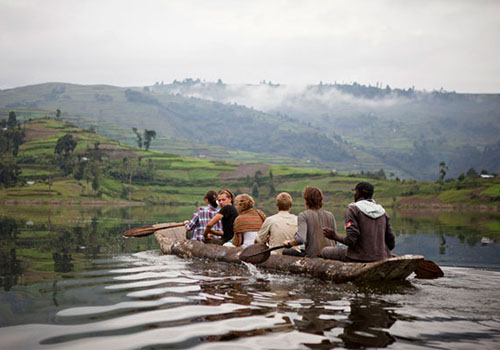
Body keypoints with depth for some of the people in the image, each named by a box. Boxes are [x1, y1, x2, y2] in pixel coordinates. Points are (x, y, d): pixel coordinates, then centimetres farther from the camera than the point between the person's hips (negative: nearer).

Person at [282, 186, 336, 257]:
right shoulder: (330, 215, 8)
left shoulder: (303, 215, -6)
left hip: (313, 256, -5)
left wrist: (289, 243, 0)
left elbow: (300, 239, -19)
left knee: (286, 252, 13)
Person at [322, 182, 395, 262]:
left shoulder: (353, 209, -8)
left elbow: (351, 240, -19)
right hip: (381, 258, 4)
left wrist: (334, 236, -2)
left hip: (359, 258, -4)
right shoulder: (382, 211, 7)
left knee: (325, 251, 21)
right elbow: (391, 244, 5)